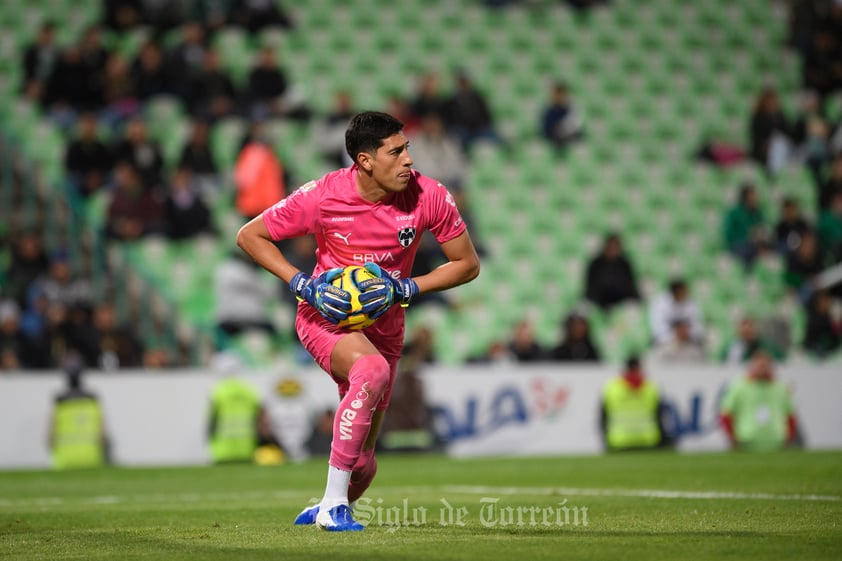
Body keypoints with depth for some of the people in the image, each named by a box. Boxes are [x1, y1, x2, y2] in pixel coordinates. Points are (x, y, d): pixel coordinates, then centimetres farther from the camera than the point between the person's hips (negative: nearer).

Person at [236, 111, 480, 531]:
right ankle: (332, 504, -31)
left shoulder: (429, 196, -14)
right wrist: (301, 284, -18)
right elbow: (249, 235, -7)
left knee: (363, 464, 6)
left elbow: (467, 264, -3)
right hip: (325, 318, -4)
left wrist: (407, 289, -17)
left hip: (383, 328, 4)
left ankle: (331, 507, 42)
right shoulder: (322, 196, -19)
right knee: (373, 370, -38)